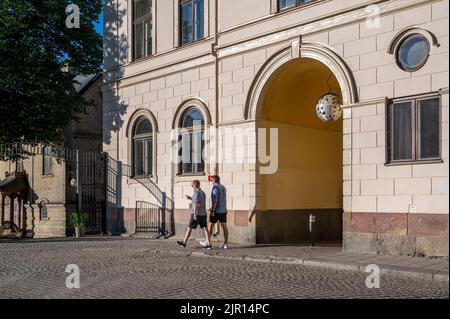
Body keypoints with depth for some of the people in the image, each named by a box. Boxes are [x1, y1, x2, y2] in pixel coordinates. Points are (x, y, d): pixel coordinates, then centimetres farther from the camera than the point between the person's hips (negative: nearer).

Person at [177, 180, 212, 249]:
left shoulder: (196, 192, -12)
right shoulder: (203, 192, 15)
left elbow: (196, 203, -21)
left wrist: (195, 214, -24)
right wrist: (190, 198, 27)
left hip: (197, 214, -8)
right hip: (203, 214, 8)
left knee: (189, 228, 4)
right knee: (205, 228, 2)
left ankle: (184, 242, 15)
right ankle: (208, 244, -5)